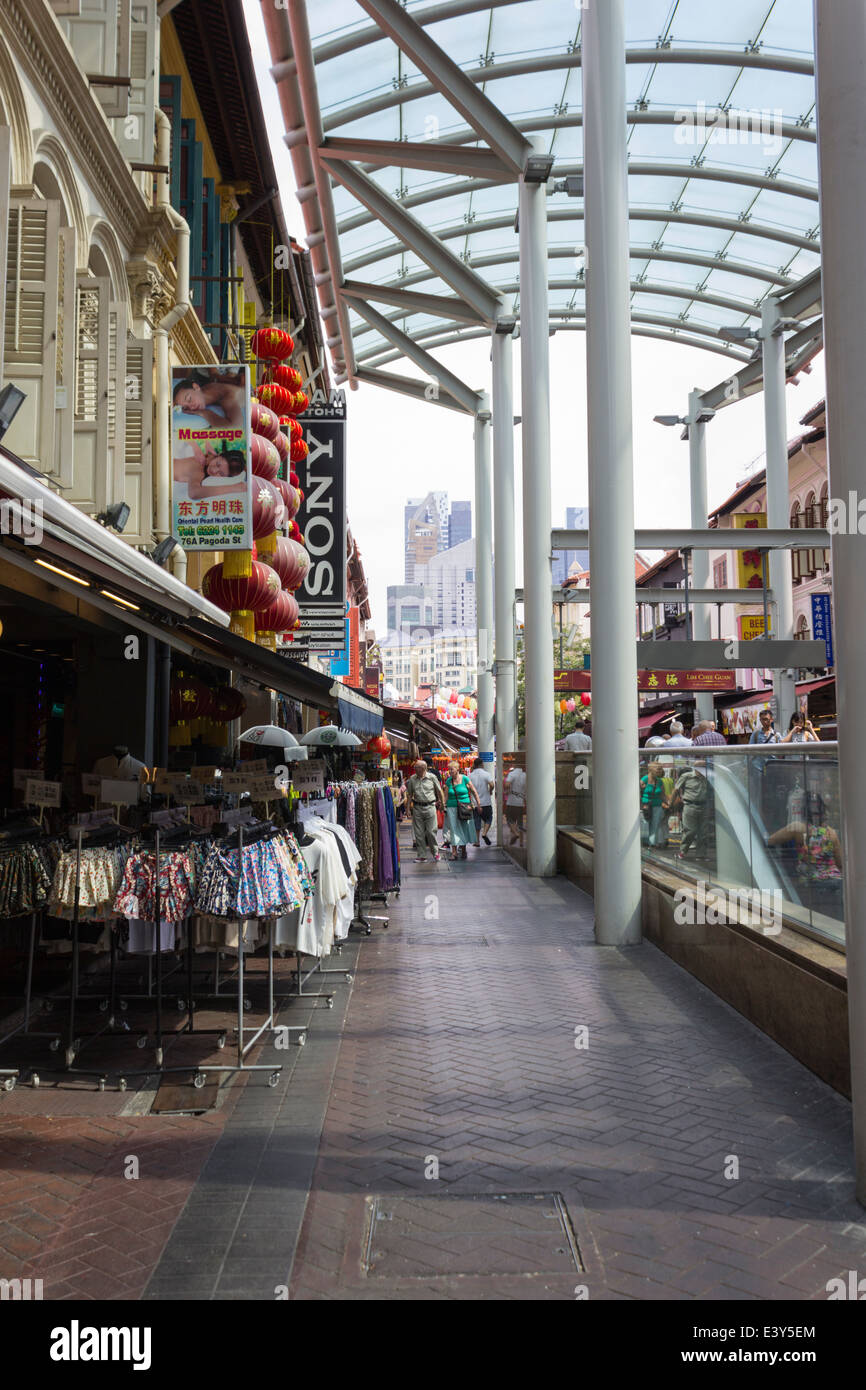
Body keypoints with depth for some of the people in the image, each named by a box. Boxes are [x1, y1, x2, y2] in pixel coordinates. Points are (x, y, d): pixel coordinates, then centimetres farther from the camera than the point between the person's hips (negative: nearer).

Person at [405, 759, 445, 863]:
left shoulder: (431, 777, -1)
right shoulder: (412, 779, 5)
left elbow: (439, 791, 8)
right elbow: (409, 795, 10)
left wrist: (442, 804, 12)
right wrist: (408, 808, 6)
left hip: (430, 806, -2)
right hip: (417, 807, 2)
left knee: (431, 831, -3)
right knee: (419, 833, 3)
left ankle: (435, 851, 18)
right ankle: (421, 855, 11)